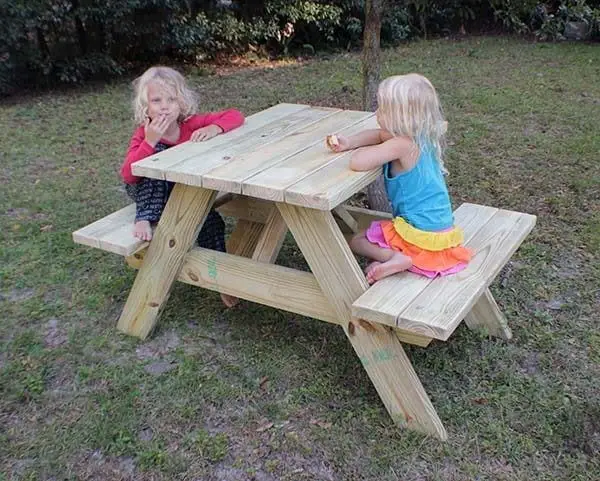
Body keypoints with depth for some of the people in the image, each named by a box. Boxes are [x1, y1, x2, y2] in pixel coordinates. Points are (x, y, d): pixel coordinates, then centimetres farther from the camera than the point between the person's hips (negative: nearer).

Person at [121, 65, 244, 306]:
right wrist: (150, 142, -40)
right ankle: (144, 220, -32)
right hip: (148, 193, -2)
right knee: (159, 153, -29)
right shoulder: (144, 134, -20)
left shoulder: (192, 124, -15)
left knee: (212, 220, -23)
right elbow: (127, 175, -31)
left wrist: (214, 128, -37)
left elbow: (235, 115, -17)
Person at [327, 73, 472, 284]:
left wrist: (366, 150, -9)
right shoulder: (421, 137, 2)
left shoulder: (402, 145, -24)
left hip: (419, 234, -9)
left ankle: (395, 258, -11)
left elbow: (357, 163, -31)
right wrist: (348, 143, 4)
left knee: (356, 241, 11)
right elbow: (379, 134, 17)